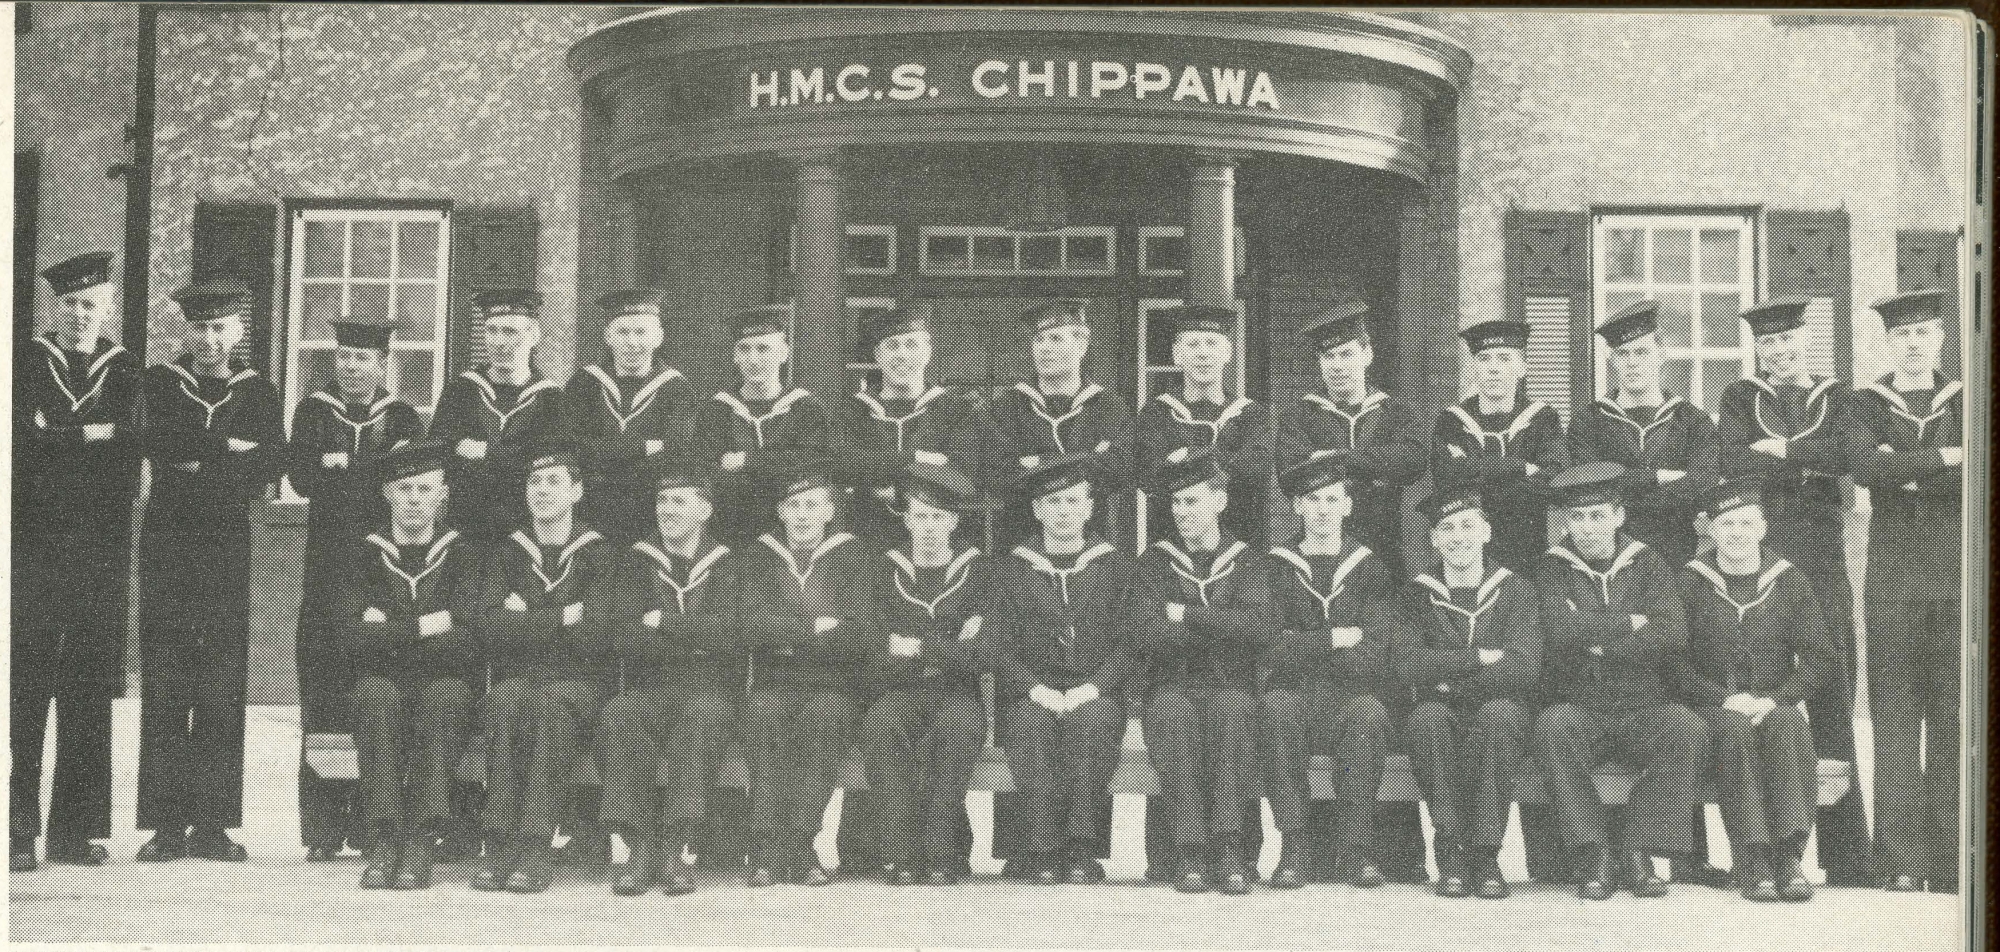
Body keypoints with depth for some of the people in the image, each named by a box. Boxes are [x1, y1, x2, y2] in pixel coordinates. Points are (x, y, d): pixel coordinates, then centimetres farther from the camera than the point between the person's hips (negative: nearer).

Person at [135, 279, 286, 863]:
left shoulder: (258, 393, 11)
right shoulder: (160, 384, 10)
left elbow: (270, 465, -3)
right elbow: (160, 445, -8)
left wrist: (197, 466, -10)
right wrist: (227, 449, -8)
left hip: (228, 548, 0)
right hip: (167, 546, 0)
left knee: (223, 691, -3)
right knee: (164, 688, -4)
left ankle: (213, 824, 0)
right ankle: (167, 825, -3)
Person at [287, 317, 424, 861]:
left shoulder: (403, 420, 12)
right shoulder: (312, 412, 12)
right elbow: (301, 478, -2)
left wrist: (344, 466, -8)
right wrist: (376, 472, -12)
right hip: (327, 571, 0)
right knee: (322, 695, -5)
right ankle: (322, 828, -4)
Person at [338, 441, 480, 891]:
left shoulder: (461, 557, 7)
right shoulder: (364, 558, 10)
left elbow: (466, 642, -9)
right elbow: (353, 638, -7)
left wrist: (390, 634, -8)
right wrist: (424, 626, -12)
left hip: (446, 689, -1)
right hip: (384, 687, 1)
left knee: (445, 693, -35)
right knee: (374, 693, -34)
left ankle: (421, 845, -37)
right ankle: (383, 842, -36)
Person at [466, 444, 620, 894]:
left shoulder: (599, 554, 7)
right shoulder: (505, 553, 15)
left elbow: (595, 635, -7)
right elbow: (488, 624, -3)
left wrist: (526, 620, -3)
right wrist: (561, 617, -7)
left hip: (580, 682, -2)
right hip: (517, 676, 2)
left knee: (551, 705, -36)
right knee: (505, 702, -34)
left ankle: (537, 845, -39)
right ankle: (502, 843, -36)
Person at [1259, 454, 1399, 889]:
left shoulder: (1368, 568, 9)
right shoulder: (1276, 568, 9)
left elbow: (1373, 656, -4)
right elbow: (1273, 649, -5)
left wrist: (1303, 647, -10)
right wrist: (1335, 639, -9)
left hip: (1352, 696, 0)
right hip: (1297, 697, 0)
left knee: (1369, 711, -34)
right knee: (1276, 705, -34)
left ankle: (1355, 849, -28)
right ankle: (1294, 847, -28)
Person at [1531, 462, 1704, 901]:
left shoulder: (1647, 565, 9)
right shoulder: (1553, 571, 7)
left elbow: (1673, 639, -6)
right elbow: (1557, 631, -14)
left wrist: (1599, 644, -8)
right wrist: (1627, 625, -8)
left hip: (1644, 711, 1)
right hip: (1579, 711, -1)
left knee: (1688, 728, -30)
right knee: (1552, 727, -34)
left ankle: (1639, 853, -22)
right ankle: (1593, 855, -27)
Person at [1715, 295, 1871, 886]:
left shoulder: (1835, 398, 15)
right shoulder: (1739, 398, 12)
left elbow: (1854, 452, -7)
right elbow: (1731, 461, -7)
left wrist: (1784, 450, -7)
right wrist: (1815, 461, -7)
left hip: (1823, 564, 1)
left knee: (1833, 701, -1)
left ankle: (1847, 859, 0)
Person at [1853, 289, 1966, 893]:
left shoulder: (1966, 403, 12)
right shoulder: (1867, 406, 9)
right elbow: (1863, 467, -11)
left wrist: (1906, 474, -7)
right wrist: (1943, 458, -11)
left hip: (1958, 578, 1)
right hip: (1894, 581, -1)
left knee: (1954, 721, 0)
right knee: (1896, 722, -5)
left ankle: (1950, 860, 2)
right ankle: (1901, 861, -5)